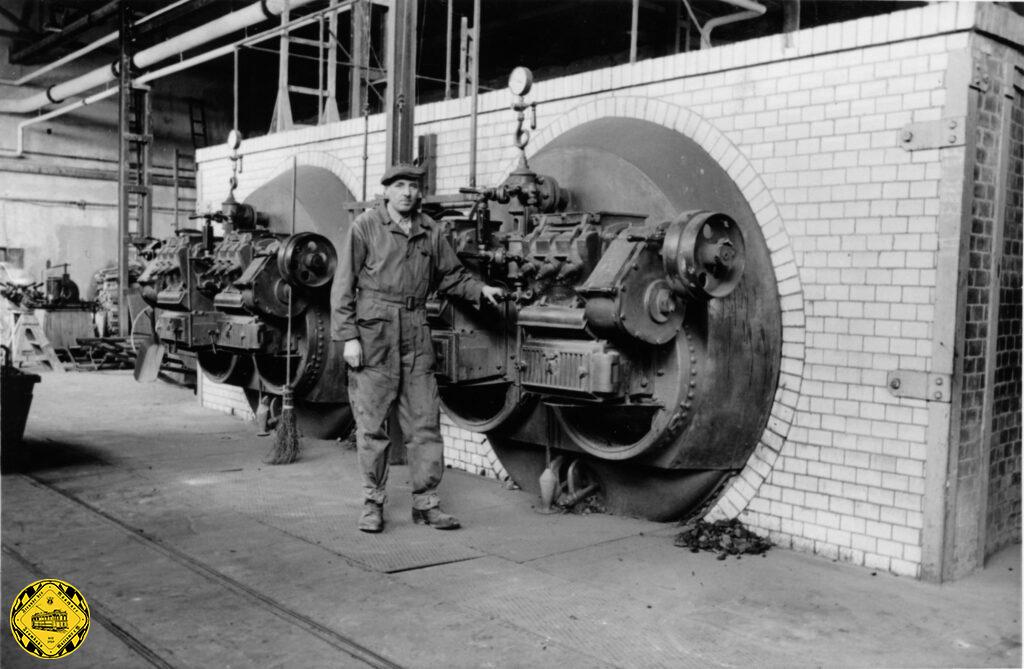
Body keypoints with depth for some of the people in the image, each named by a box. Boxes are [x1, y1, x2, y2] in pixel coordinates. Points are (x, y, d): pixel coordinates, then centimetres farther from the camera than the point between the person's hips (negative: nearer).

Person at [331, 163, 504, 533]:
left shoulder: (430, 231, 10)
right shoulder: (365, 225, -1)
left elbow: (450, 275, 23)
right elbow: (344, 285, -3)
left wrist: (479, 288, 5)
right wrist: (348, 336, -9)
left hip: (416, 332, 4)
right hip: (373, 331, -3)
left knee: (425, 421, 4)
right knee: (372, 423, 2)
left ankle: (426, 502, 14)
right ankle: (373, 503, 15)